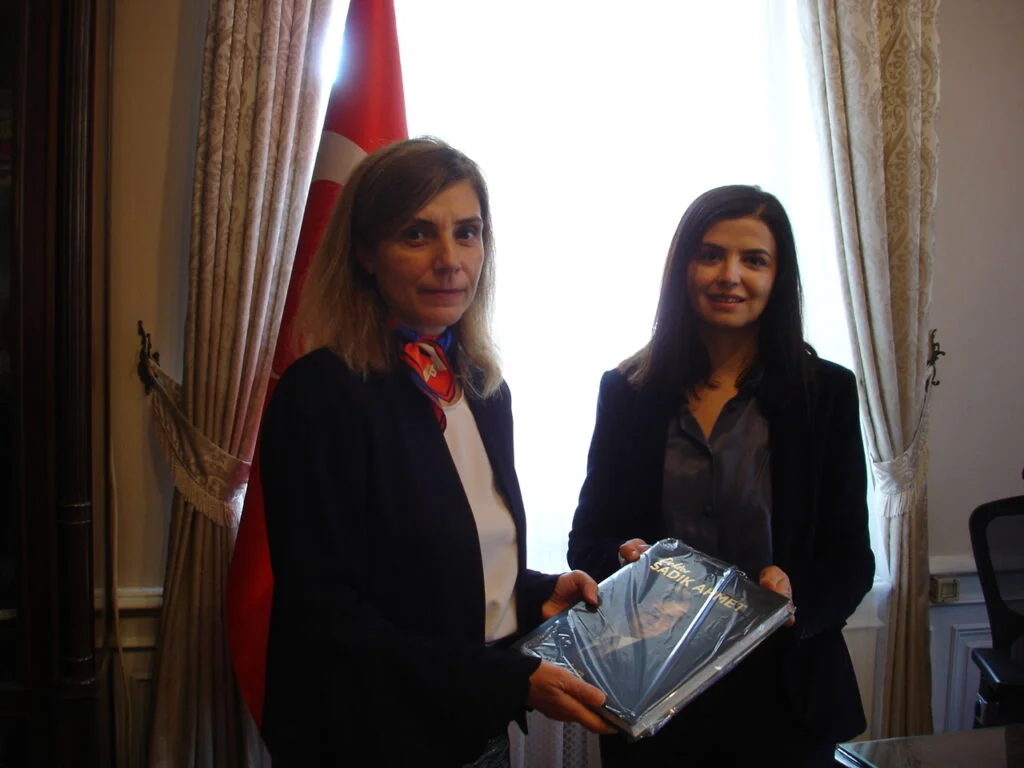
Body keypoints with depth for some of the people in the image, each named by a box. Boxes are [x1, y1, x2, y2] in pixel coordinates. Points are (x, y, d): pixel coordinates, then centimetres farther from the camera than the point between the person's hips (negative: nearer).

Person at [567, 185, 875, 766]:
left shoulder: (827, 392, -2)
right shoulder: (627, 390, 0)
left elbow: (851, 560, -1)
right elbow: (587, 540, 4)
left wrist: (795, 592, -22)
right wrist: (625, 557, -18)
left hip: (783, 693, 0)